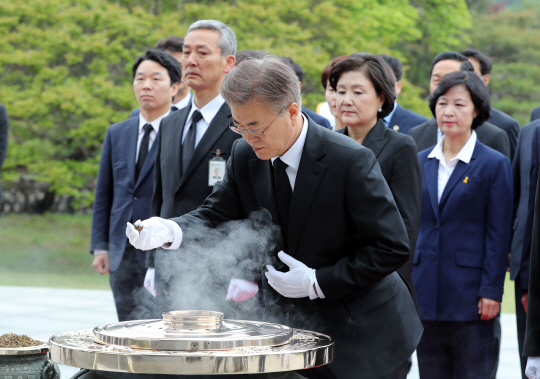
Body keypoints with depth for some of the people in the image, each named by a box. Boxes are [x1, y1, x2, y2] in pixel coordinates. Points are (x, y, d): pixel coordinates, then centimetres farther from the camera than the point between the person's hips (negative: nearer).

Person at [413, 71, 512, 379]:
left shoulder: (495, 164, -3)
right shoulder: (421, 162, 11)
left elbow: (499, 234, -5)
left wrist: (491, 290, -10)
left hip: (469, 292, -5)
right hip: (426, 292, 5)